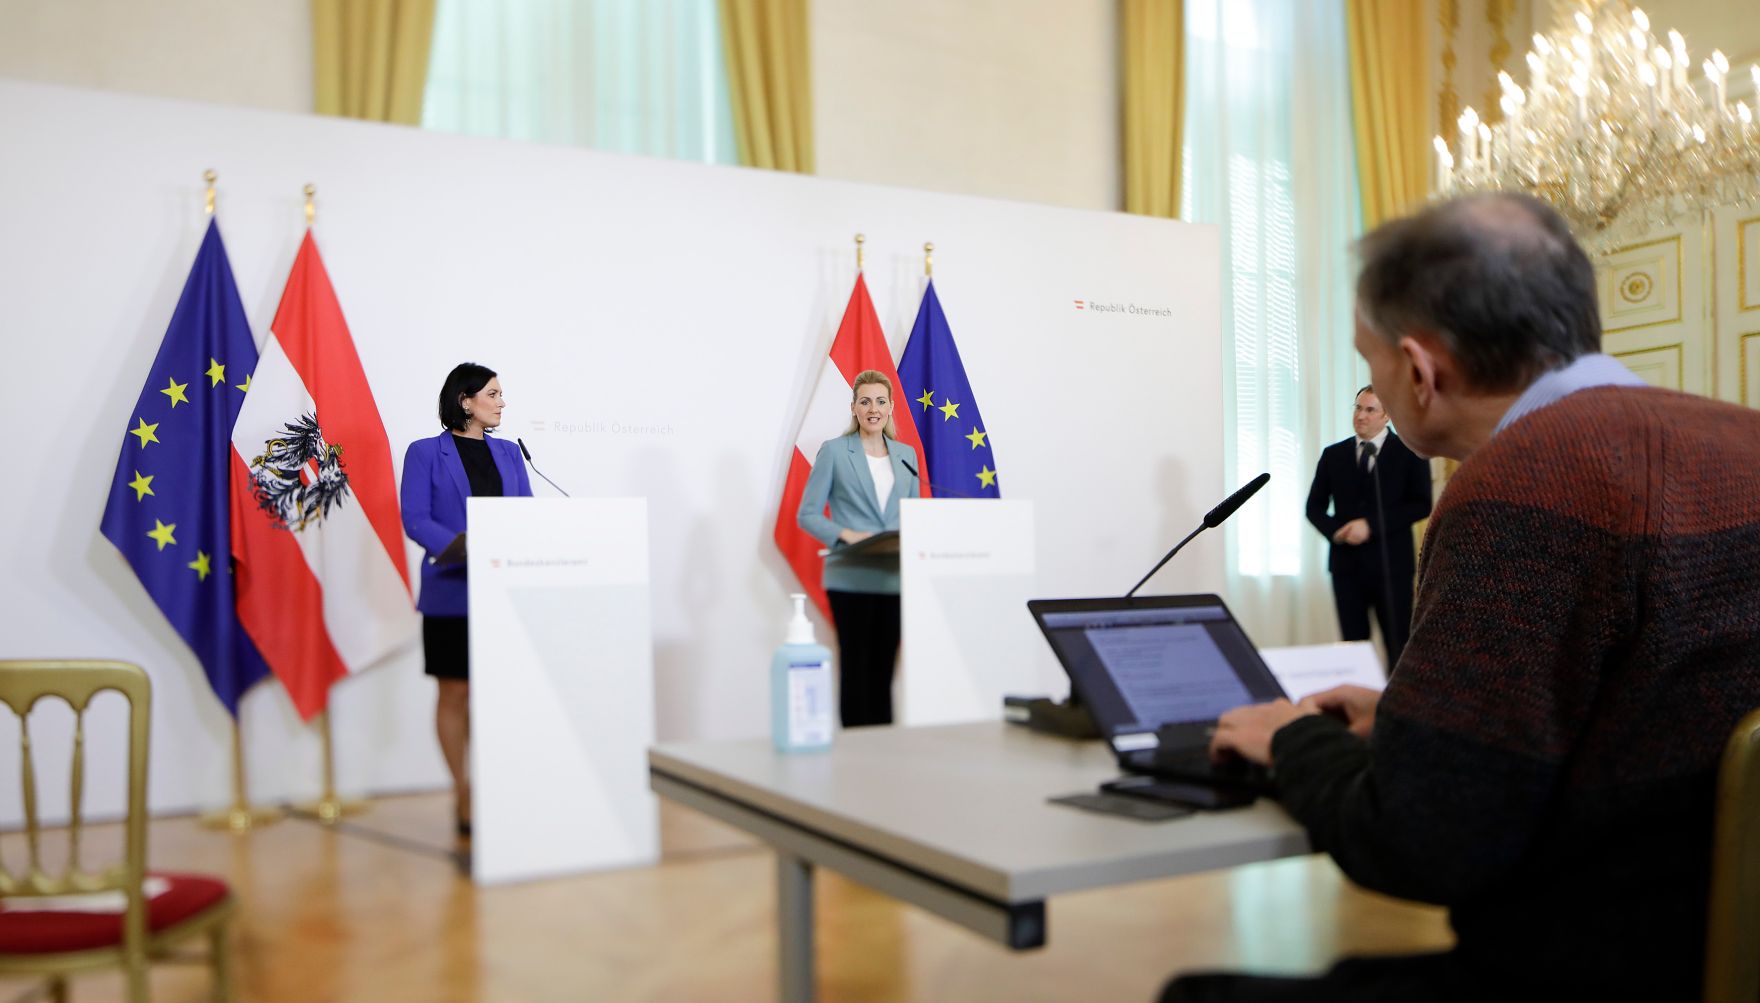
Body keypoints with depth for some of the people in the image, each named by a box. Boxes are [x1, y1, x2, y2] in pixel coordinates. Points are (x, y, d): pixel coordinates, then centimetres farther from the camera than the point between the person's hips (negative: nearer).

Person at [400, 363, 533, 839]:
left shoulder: (509, 453, 15)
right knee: (455, 693, 2)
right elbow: (416, 520, -7)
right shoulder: (425, 453, 1)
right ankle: (464, 794, 11)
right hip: (452, 591, -4)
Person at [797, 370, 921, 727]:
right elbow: (807, 515, -2)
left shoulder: (906, 454, 13)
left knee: (884, 671, 8)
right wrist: (847, 535, -18)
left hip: (893, 577, 4)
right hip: (850, 577, -4)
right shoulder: (833, 451, 0)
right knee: (855, 669, -1)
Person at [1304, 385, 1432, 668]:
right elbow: (1314, 506, 12)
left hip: (1391, 562, -3)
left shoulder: (1409, 452, 1)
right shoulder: (1333, 454, 11)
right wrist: (1334, 531, -9)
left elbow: (1421, 505, -6)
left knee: (1399, 648, -1)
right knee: (1353, 644, 5)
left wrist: (1371, 525, -15)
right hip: (1346, 562, 3)